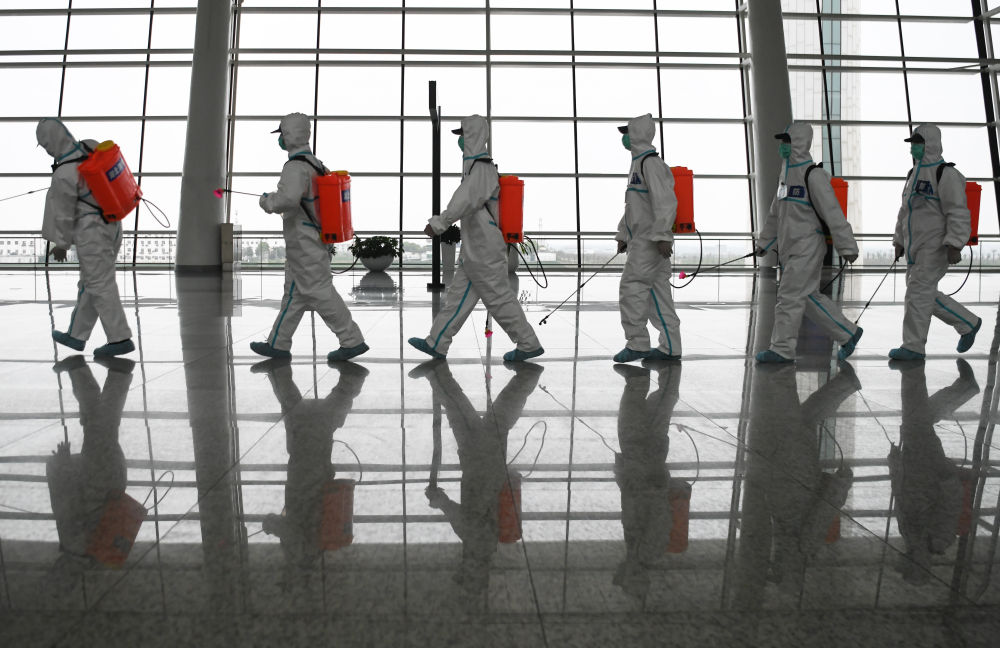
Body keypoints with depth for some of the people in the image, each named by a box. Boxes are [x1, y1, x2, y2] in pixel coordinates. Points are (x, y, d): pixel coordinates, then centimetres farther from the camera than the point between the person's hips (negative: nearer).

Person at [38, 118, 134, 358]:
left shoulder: (63, 175, -19)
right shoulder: (93, 147, -1)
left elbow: (63, 214, -7)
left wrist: (60, 243, 6)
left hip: (91, 233, -8)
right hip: (112, 225, 8)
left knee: (101, 286, -1)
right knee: (90, 283, 15)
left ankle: (120, 339, 1)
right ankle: (76, 335, 26)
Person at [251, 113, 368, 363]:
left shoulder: (296, 166, -18)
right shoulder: (315, 164, 12)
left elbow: (289, 199, -36)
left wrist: (268, 202, -15)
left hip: (304, 245, -10)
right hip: (317, 241, 10)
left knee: (320, 293, -5)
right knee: (295, 293, 13)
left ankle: (352, 341, -2)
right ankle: (278, 344, 22)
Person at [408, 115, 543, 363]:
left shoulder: (481, 167, -16)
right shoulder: (478, 165, 15)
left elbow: (467, 200, -29)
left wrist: (439, 223, -31)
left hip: (484, 249, -10)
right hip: (475, 248, 10)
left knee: (499, 298, -3)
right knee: (458, 295, 11)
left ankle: (529, 345, 7)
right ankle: (436, 343, 17)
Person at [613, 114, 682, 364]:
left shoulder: (651, 163, -12)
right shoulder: (638, 164, 21)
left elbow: (665, 201, -22)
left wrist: (662, 235, -26)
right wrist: (623, 235, 26)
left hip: (651, 241, -10)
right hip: (643, 240, 10)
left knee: (632, 287, -9)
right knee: (656, 291, 8)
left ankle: (637, 344, -2)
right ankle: (670, 348, 11)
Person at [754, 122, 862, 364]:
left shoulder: (813, 174, -12)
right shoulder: (787, 173, 15)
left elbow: (832, 212, -16)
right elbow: (776, 213, 23)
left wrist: (847, 246, -17)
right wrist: (764, 241, 24)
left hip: (807, 248, -9)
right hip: (790, 248, 9)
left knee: (790, 296, -7)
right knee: (809, 297, 13)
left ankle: (782, 349, 1)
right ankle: (849, 333, 26)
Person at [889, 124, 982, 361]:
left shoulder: (945, 174, -11)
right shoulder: (914, 173, 16)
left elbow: (958, 213, -17)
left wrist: (954, 244, -24)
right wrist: (899, 240, 20)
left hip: (936, 246, -9)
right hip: (915, 246, 9)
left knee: (918, 292, -9)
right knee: (926, 293, 12)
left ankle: (913, 346, -1)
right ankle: (969, 324, 29)